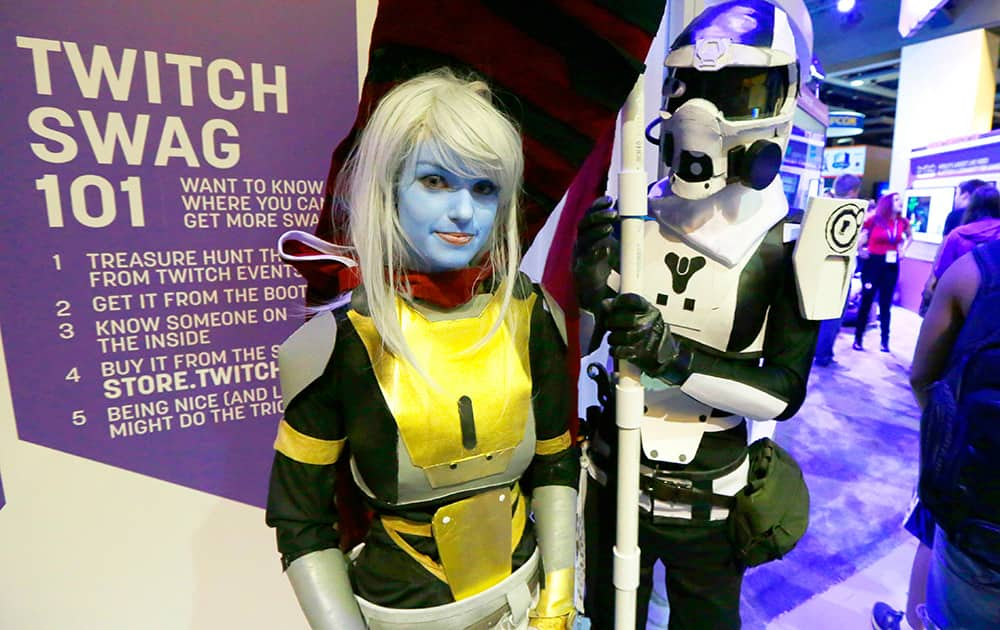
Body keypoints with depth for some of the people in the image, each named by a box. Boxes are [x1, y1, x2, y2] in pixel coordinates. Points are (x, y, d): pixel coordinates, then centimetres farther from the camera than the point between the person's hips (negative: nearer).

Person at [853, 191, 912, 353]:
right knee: (866, 301, 2)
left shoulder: (903, 222, 4)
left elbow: (910, 236, 24)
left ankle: (885, 341, 14)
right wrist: (861, 249, -5)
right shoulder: (874, 219, -9)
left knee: (886, 304, 8)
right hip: (873, 263, -4)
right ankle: (858, 339, 10)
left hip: (892, 265, 4)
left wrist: (903, 249, 9)